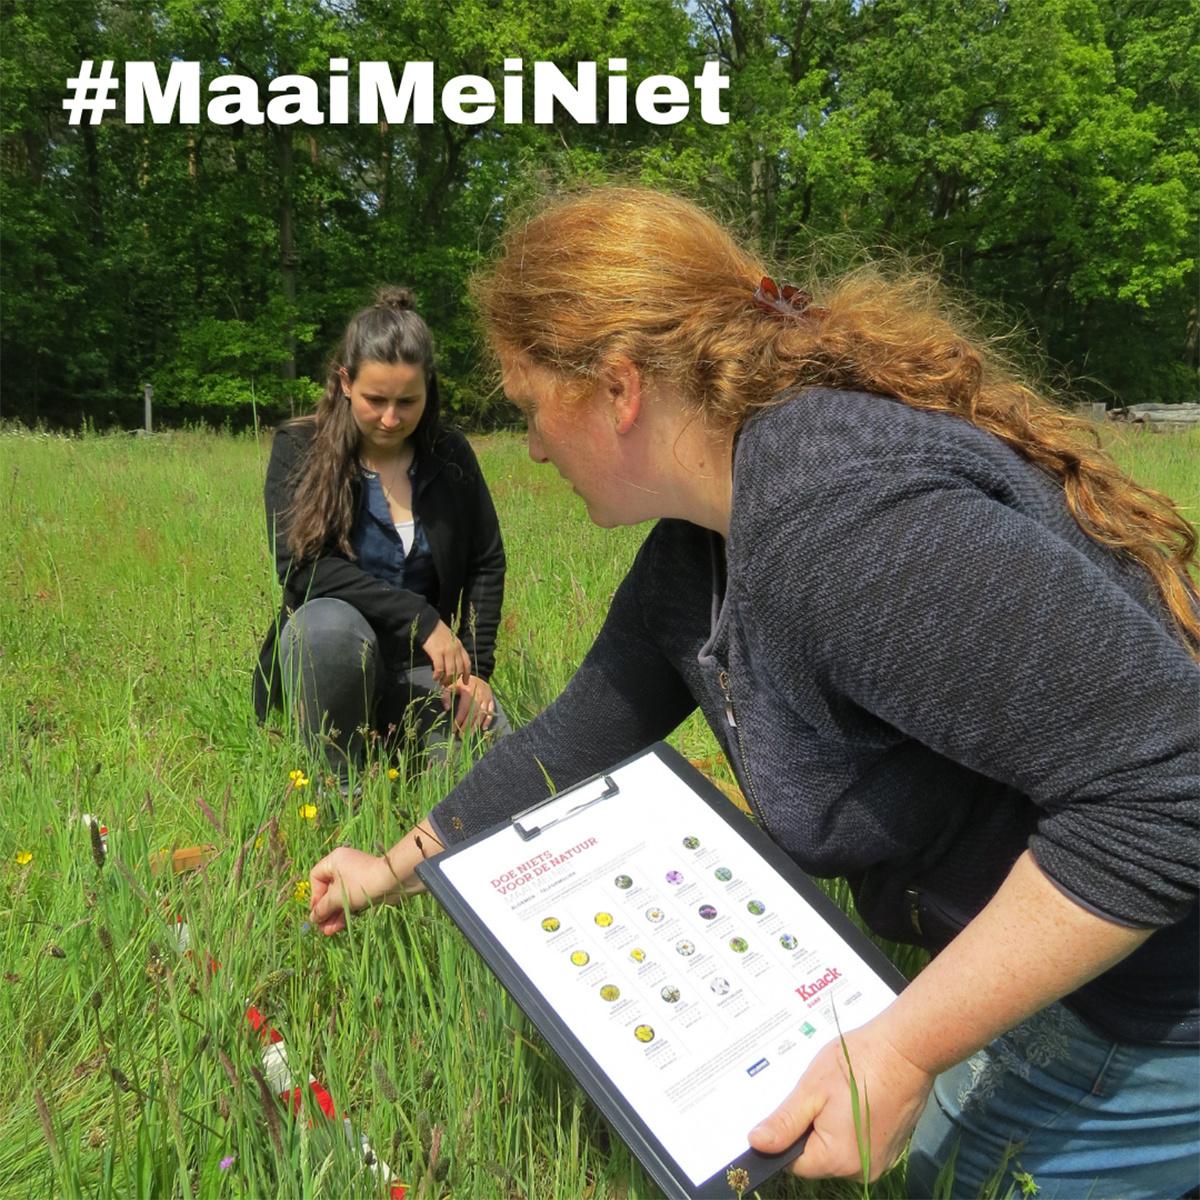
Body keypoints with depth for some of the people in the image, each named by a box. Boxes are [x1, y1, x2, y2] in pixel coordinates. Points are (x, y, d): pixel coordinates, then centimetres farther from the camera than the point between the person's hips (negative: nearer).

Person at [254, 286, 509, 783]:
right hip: (330, 656, -2)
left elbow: (487, 565, 7)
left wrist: (475, 667, -5)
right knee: (328, 623, -37)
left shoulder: (451, 456, 2)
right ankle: (339, 787, -13)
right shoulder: (299, 449, -6)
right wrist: (421, 618, -24)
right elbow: (301, 568, -18)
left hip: (424, 666, 2)